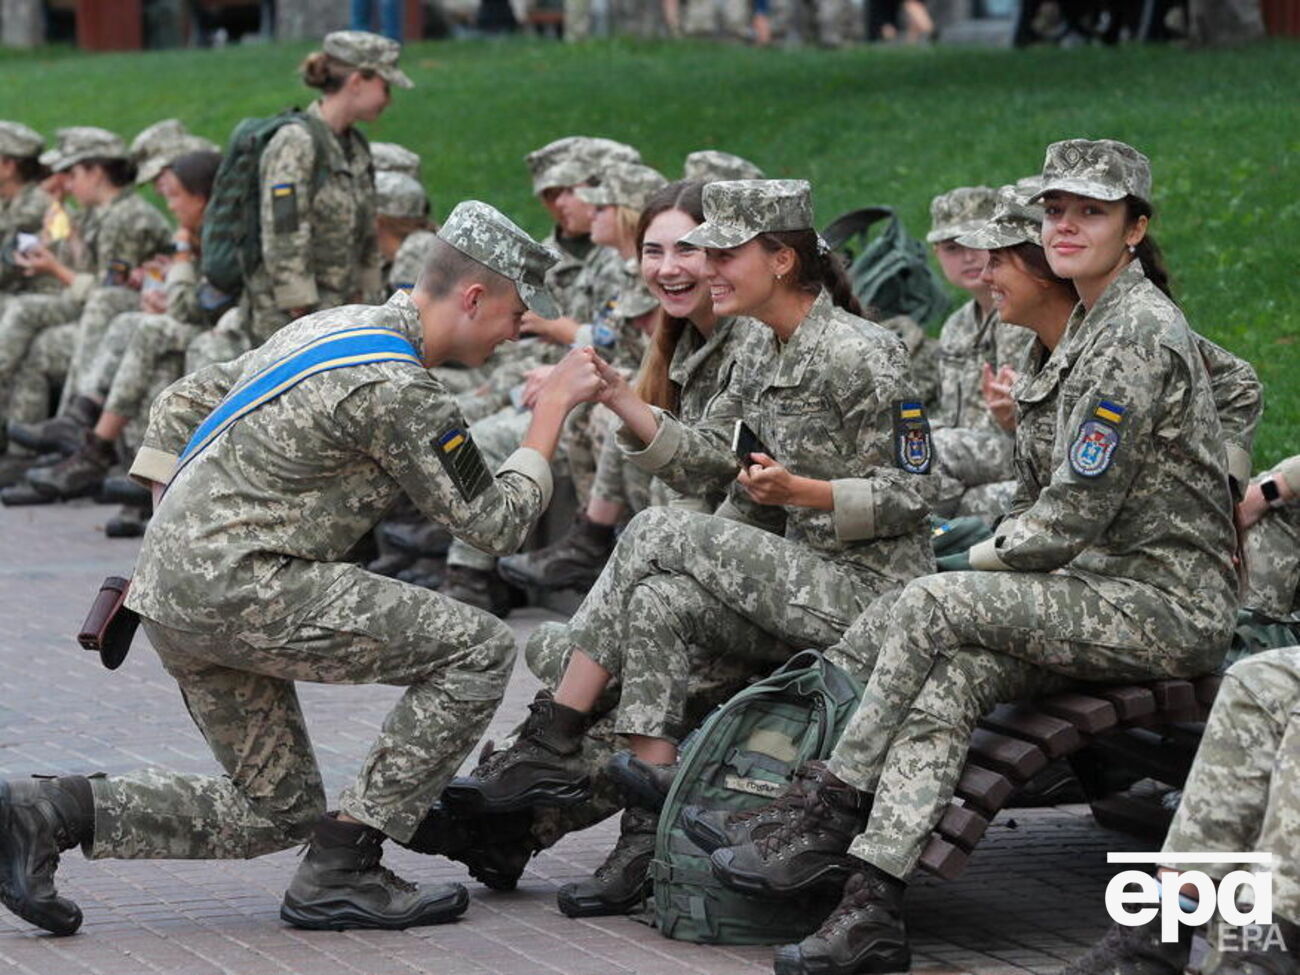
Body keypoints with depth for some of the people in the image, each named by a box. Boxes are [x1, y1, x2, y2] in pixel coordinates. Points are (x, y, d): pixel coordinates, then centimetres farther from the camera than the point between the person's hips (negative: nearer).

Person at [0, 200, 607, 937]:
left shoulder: (337, 326, 16)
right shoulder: (397, 389, -14)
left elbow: (182, 405, 22)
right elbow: (496, 523, -8)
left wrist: (174, 533, 20)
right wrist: (554, 408, 2)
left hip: (177, 591, 10)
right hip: (238, 583, -10)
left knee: (276, 813, 15)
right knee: (480, 650, -9)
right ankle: (341, 871, -7)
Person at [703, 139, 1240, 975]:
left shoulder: (1139, 334, -14)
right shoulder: (1091, 325, 17)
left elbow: (1075, 513, -18)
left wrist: (972, 560, -6)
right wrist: (991, 546, 7)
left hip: (1166, 602, -9)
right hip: (1108, 590, 9)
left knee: (935, 608, -23)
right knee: (953, 676, -16)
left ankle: (828, 815, -14)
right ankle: (872, 907, -27)